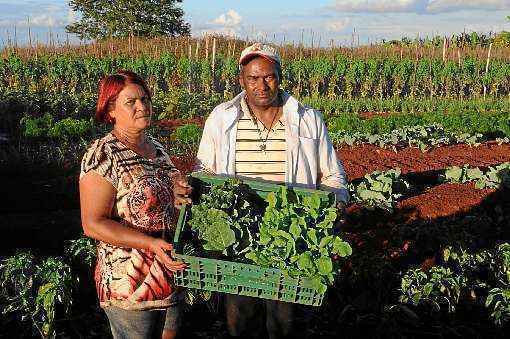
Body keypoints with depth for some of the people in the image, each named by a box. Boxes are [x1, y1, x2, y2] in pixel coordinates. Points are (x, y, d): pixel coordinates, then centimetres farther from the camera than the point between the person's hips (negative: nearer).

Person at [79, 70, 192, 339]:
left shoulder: (156, 148, 7)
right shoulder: (103, 155, -16)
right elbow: (93, 224, -19)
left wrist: (176, 196, -3)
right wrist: (151, 243, -27)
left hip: (174, 273, 8)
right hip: (130, 284, -7)